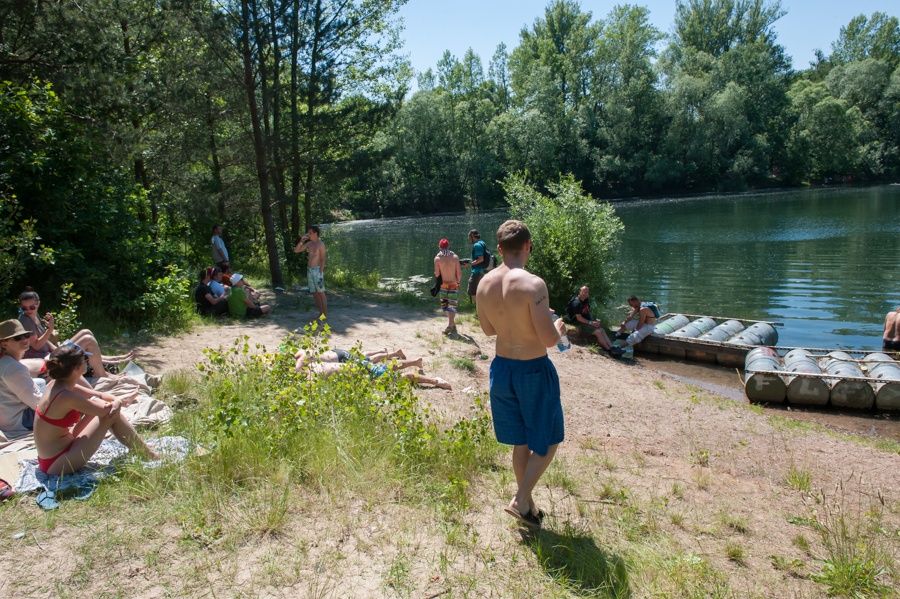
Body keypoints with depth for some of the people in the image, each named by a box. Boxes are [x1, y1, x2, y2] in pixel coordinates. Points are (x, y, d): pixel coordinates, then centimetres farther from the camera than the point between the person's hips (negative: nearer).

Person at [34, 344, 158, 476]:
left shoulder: (57, 384, 1)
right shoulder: (67, 397, -27)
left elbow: (97, 395, 12)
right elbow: (106, 411, -18)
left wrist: (117, 400, -7)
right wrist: (118, 403, 4)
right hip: (58, 464, -9)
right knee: (112, 415, -9)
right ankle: (150, 456, 3)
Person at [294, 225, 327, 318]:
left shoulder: (320, 244, -8)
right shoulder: (309, 244, 12)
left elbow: (323, 260, -11)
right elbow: (296, 251, 13)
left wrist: (320, 272, -16)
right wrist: (301, 241, 1)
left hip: (317, 270, -7)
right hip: (309, 270, 7)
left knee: (321, 292, -6)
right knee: (314, 293, 9)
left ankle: (325, 314, -2)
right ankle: (321, 313, 16)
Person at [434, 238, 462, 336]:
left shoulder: (437, 258, -7)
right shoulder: (455, 257, -5)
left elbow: (437, 274, -9)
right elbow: (459, 273, -5)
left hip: (443, 285, 0)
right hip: (454, 284, 0)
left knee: (445, 305, 15)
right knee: (452, 305, 3)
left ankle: (452, 324, 20)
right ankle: (450, 325, -10)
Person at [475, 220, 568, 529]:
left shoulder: (484, 283, -2)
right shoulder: (532, 284, -22)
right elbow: (549, 339, -23)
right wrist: (558, 328, -1)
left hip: (502, 367, 6)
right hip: (534, 370, -6)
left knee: (521, 442, 20)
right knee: (547, 441, 16)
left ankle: (528, 504, 33)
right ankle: (521, 500, 11)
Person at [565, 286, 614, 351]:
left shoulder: (586, 300, 8)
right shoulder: (577, 303, -20)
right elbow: (579, 318, -22)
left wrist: (594, 321, 4)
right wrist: (591, 323, -21)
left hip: (587, 321, 9)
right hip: (579, 323, -9)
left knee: (602, 330, -3)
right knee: (598, 332, -19)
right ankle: (609, 350, -14)